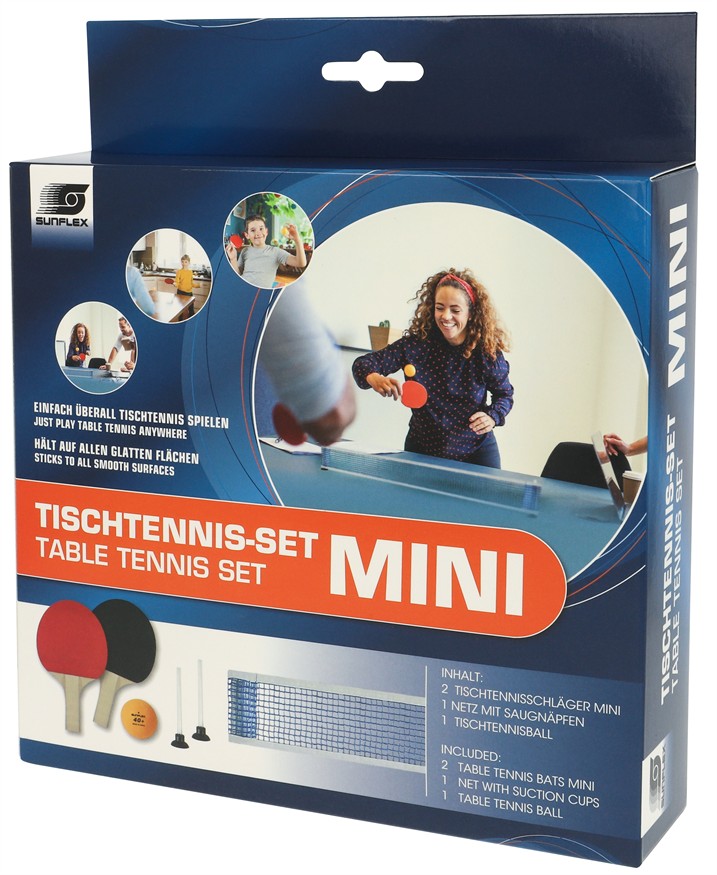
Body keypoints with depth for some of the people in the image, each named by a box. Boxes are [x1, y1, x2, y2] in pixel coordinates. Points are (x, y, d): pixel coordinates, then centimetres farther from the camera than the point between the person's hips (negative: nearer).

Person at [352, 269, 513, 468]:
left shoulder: (488, 353, -14)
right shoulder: (416, 345, -15)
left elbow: (504, 394, 3)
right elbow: (364, 363, -16)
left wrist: (492, 417, -18)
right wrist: (373, 378, -39)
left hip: (476, 451, 0)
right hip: (421, 449, 0)